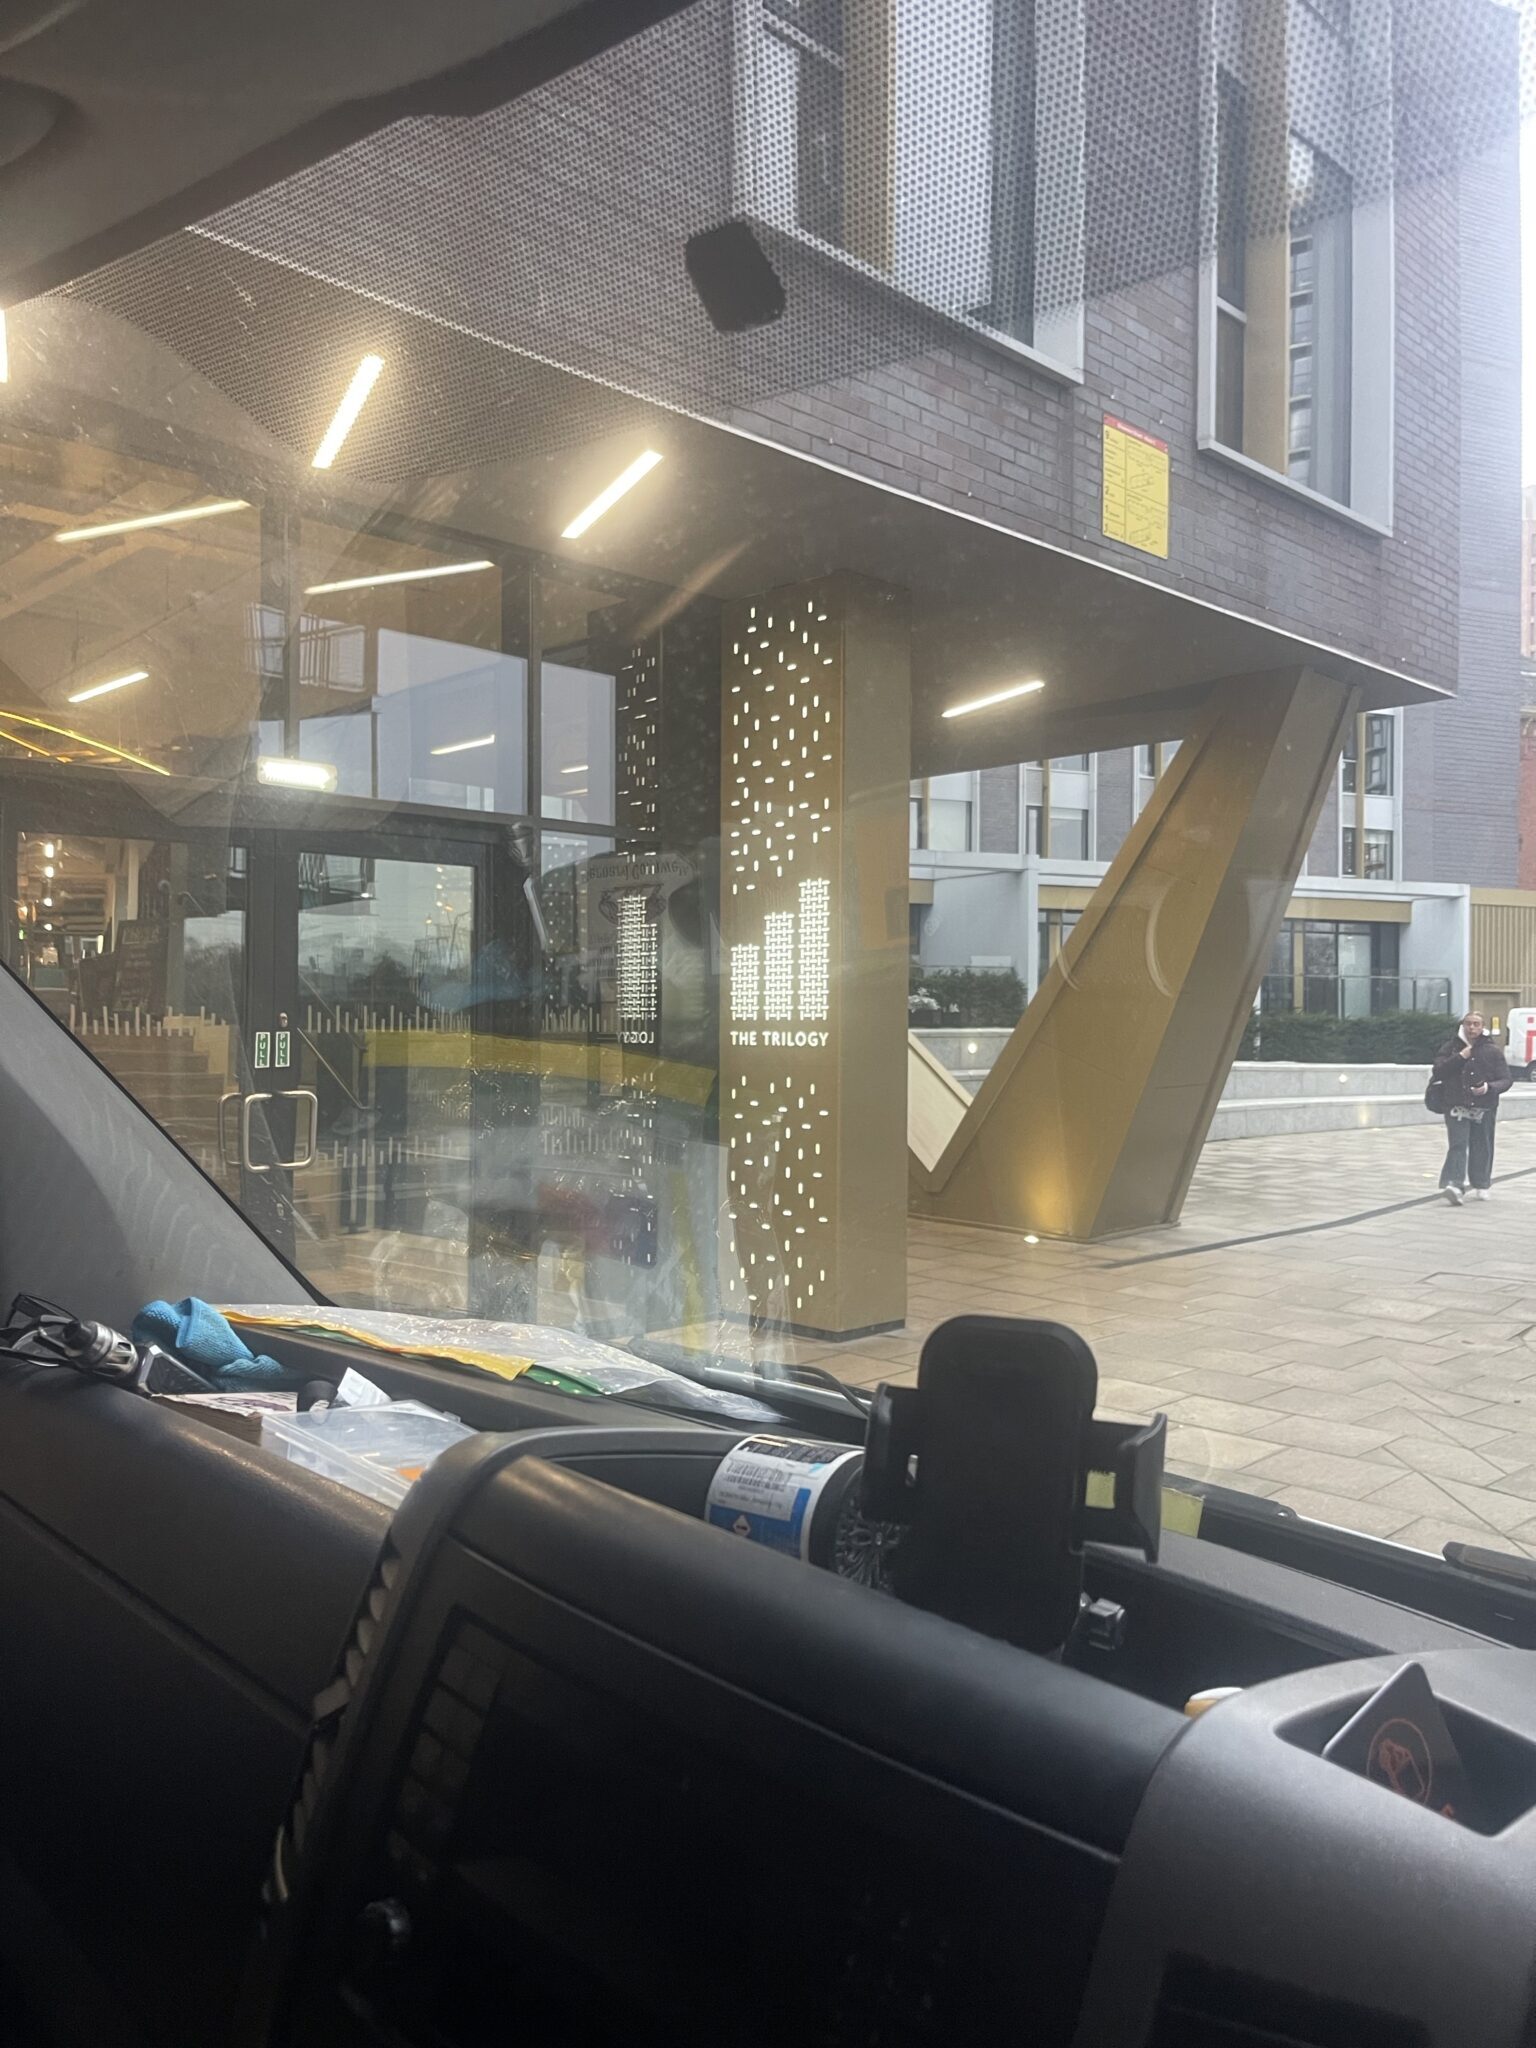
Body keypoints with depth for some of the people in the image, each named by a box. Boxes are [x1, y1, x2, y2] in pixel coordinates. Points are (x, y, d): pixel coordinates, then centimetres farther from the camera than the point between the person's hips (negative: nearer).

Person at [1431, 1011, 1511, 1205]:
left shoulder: (1492, 1051, 4)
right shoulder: (1450, 1049, 6)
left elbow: (1505, 1080, 2)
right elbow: (1438, 1072, -7)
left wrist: (1489, 1088, -18)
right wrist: (1460, 1057, -14)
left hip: (1485, 1109, 1)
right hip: (1457, 1107, -1)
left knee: (1482, 1148, 8)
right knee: (1457, 1146, -12)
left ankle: (1481, 1186, 24)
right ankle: (1454, 1184, -23)